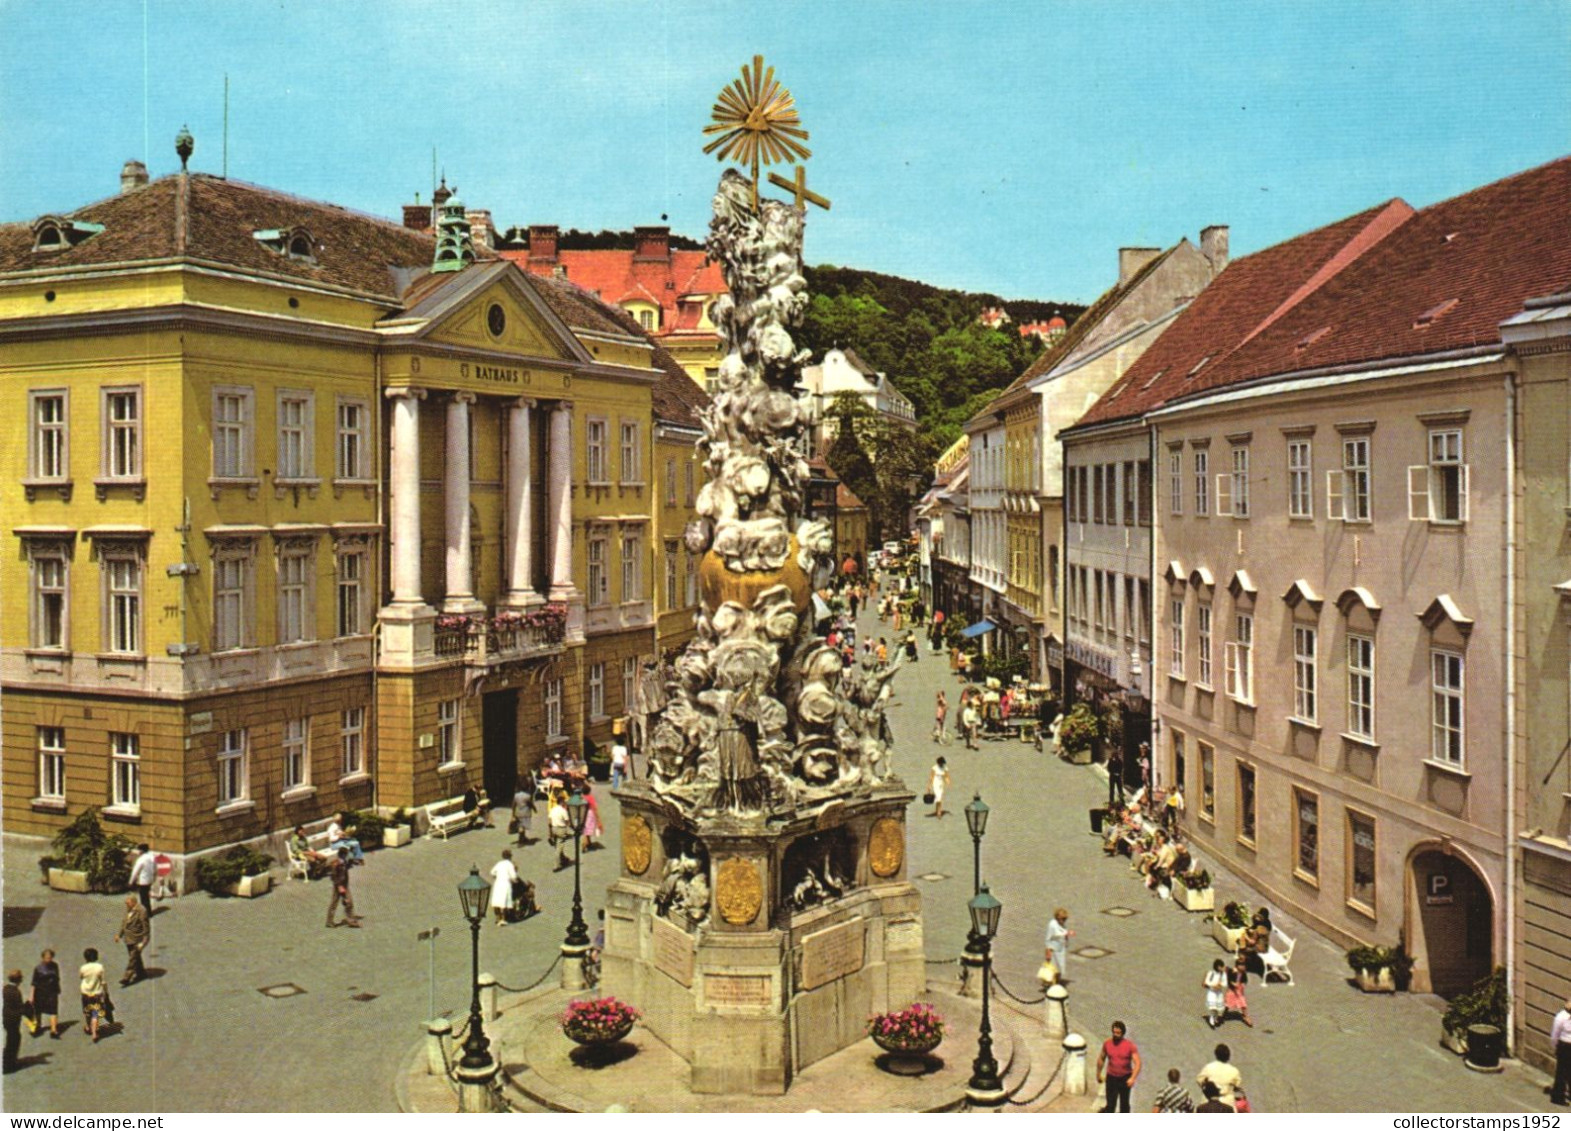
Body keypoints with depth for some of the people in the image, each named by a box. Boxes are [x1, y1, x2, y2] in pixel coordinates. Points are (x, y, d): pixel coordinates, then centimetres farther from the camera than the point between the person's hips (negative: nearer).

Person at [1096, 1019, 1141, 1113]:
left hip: (1125, 1079, 0)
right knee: (1111, 1104, -5)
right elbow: (1101, 1059, 10)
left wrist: (1132, 1078, -29)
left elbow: (1137, 1063, -17)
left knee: (1124, 1104, 14)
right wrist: (1098, 1074, 16)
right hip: (1111, 1078, 0)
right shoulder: (1107, 1043, -5)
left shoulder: (1130, 1045, -12)